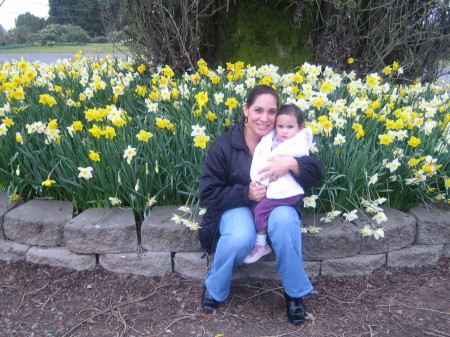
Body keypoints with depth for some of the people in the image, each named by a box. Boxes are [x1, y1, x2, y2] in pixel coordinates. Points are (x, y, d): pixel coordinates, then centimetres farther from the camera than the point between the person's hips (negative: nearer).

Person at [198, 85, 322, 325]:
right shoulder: (224, 145, -10)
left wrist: (293, 164, -32)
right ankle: (214, 289, -2)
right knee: (239, 238, -36)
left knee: (285, 221, -35)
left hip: (277, 204, 2)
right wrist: (245, 193, -22)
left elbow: (316, 172, -10)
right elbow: (207, 193, -8)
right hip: (237, 206, -1)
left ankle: (294, 293, -12)